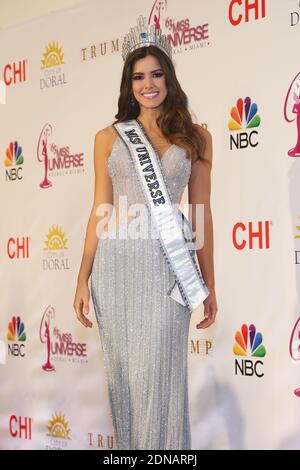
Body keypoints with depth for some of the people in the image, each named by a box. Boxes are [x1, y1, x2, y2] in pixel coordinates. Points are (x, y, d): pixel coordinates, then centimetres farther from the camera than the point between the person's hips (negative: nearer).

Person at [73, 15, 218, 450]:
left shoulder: (196, 137, 7)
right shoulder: (108, 137, 8)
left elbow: (202, 213, 7)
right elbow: (99, 212, 8)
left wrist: (209, 284, 6)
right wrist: (83, 278, 4)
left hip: (166, 265, -1)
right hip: (116, 263, 2)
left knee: (159, 374, -2)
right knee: (123, 372, 7)